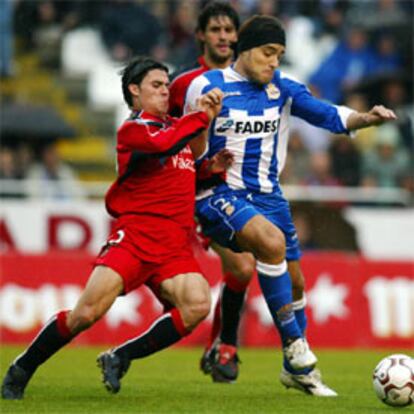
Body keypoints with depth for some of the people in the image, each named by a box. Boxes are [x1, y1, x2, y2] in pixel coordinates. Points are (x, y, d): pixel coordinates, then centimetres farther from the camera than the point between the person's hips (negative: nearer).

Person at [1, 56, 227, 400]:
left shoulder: (174, 124, 22)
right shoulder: (133, 129, -1)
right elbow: (164, 145, -22)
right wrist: (202, 115, -12)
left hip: (174, 247, 6)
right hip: (134, 236, -6)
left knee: (197, 306, -21)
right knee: (87, 313, -17)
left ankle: (120, 358, -6)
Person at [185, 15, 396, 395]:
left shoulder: (282, 88, 6)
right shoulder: (207, 87, -7)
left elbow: (327, 115, 0)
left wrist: (365, 118, -17)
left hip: (267, 194, 6)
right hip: (220, 193, -6)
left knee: (293, 282, 7)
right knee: (272, 242, -33)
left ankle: (295, 370, 29)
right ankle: (296, 348, -23)